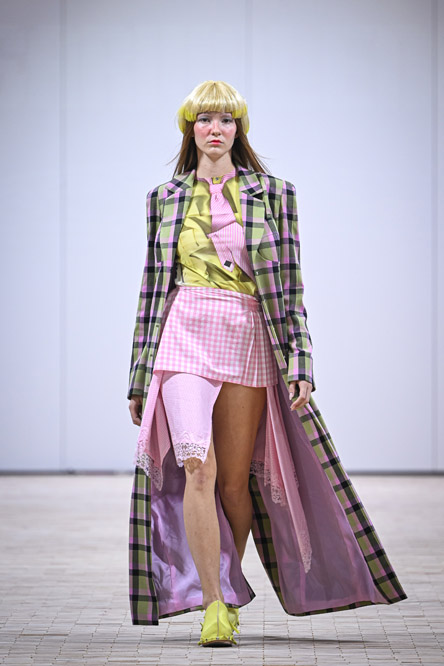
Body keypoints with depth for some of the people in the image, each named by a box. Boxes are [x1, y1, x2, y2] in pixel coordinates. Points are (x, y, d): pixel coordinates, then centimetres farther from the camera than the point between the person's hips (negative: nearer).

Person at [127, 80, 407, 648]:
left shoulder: (271, 194, 6)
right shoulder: (165, 198, 10)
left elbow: (289, 285, 4)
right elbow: (153, 286, 13)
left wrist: (300, 365, -4)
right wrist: (139, 377, 11)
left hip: (248, 342, 0)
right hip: (185, 339, 0)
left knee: (235, 481, 2)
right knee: (196, 467, -18)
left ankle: (225, 591, 23)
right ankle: (214, 604, -17)